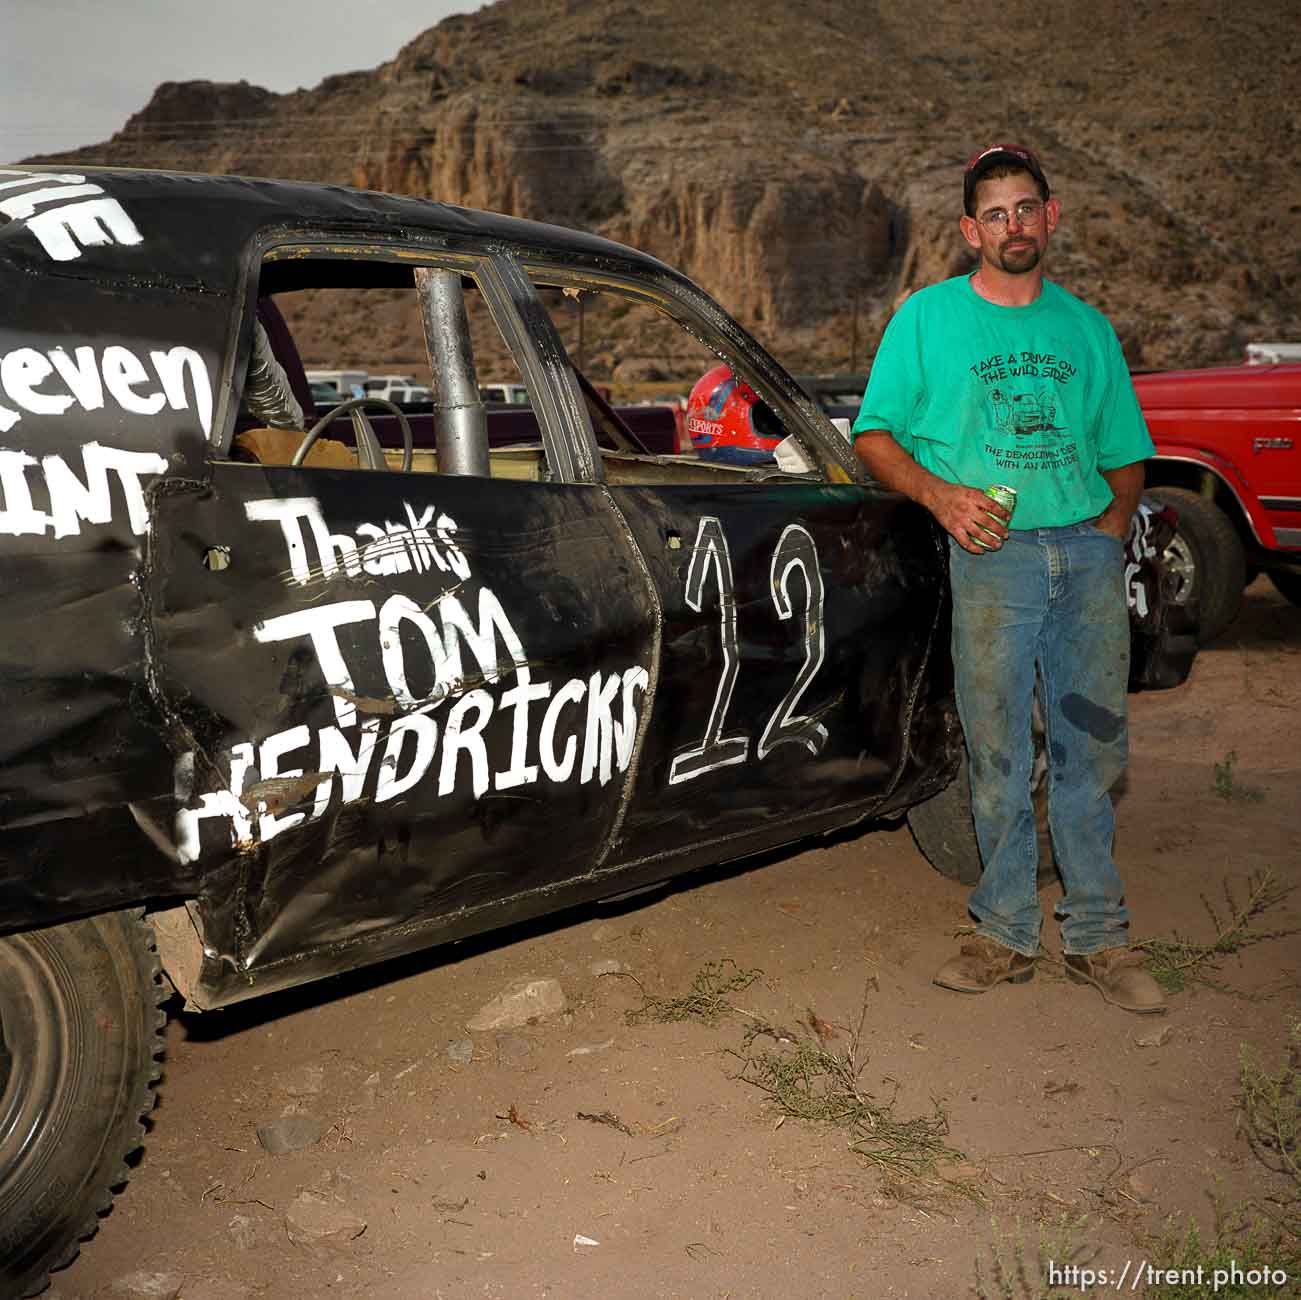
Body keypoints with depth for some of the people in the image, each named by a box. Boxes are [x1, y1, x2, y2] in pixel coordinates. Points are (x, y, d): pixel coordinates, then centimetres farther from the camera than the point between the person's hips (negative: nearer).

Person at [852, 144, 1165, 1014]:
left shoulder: (1086, 327, 15)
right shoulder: (928, 318, 7)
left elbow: (1126, 453, 19)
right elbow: (875, 436, 4)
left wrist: (1111, 527, 1)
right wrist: (941, 494, -13)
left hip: (1089, 553, 3)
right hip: (993, 554, -2)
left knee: (1093, 750, 5)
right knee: (1000, 759, 1)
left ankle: (1099, 936, 16)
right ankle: (1008, 933, 14)